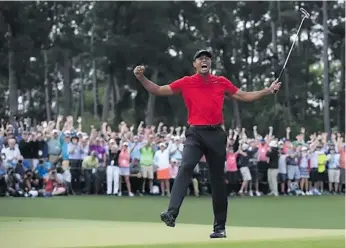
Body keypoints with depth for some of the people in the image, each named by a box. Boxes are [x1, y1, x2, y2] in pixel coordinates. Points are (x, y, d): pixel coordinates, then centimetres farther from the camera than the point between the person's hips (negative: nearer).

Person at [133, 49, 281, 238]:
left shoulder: (221, 82, 11)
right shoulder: (186, 83, 7)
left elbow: (243, 96, 18)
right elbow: (158, 90, 7)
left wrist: (267, 91, 11)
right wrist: (141, 78, -7)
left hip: (216, 135, 2)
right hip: (195, 134, -2)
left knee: (218, 180, 6)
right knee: (185, 167, -27)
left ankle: (220, 227, 14)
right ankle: (172, 213, -38)